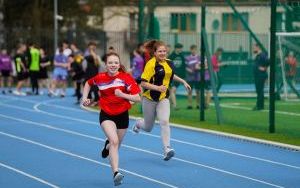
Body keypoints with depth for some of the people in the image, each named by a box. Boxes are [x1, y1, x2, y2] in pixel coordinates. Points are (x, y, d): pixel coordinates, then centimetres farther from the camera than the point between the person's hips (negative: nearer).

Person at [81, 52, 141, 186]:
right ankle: (116, 173, -31)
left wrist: (122, 94, -28)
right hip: (106, 115, -1)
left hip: (122, 115, 1)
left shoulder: (126, 77, -12)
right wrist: (85, 98, 4)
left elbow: (137, 98, -16)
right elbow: (88, 83, 17)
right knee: (114, 141, -25)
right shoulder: (100, 78, -7)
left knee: (115, 145, 17)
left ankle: (107, 145, 56)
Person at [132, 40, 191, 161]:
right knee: (148, 128, 12)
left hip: (163, 99, 4)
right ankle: (138, 124, 48)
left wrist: (183, 82, 18)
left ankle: (166, 149, -20)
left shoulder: (169, 63, 2)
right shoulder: (151, 64, -18)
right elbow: (143, 83, -20)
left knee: (164, 121, -19)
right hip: (149, 99, -4)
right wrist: (157, 88, -31)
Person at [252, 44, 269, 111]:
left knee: (260, 91, -10)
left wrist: (264, 68, -18)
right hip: (257, 75, 10)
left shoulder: (262, 55, -15)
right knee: (258, 91, 12)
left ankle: (259, 106, -10)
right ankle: (261, 105, 17)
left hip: (261, 76, -10)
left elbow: (268, 61, -28)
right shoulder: (257, 55, 16)